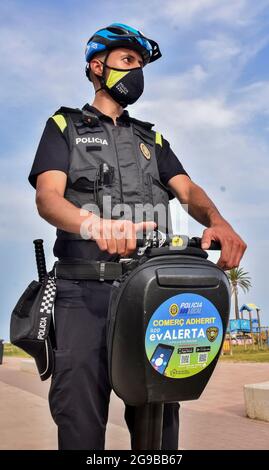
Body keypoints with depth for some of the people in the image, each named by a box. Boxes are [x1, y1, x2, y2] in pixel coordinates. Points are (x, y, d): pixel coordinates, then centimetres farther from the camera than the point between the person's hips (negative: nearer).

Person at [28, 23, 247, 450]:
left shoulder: (151, 137, 25)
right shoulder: (65, 126, 13)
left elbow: (187, 189, 9)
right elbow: (48, 197, -5)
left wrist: (217, 220, -16)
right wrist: (95, 224, -28)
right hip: (84, 288, -3)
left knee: (159, 417, 2)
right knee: (80, 421, -8)